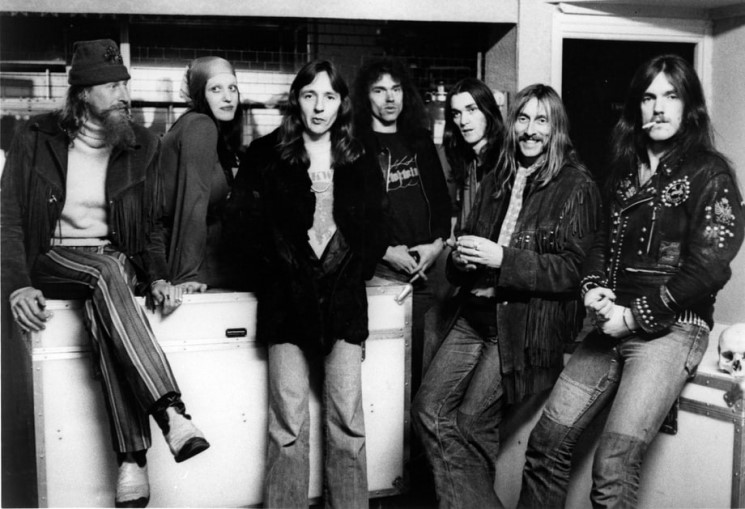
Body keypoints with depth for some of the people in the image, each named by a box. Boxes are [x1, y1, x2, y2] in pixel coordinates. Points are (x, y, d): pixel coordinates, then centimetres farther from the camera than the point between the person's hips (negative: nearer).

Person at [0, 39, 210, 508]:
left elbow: (153, 223, 10)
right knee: (107, 274, -37)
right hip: (53, 258, -1)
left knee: (104, 297, -35)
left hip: (115, 257, 2)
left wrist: (157, 277, -8)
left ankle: (133, 458, -40)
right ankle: (171, 413, -46)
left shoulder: (143, 146, 6)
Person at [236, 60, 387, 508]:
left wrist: (357, 270, -2)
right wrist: (279, 269, -8)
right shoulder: (267, 156, 4)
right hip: (287, 298, -1)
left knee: (347, 419, 1)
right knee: (288, 423, -1)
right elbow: (248, 223, -1)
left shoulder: (360, 163, 10)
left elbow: (376, 230, 9)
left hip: (344, 297, 2)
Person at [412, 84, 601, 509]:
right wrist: (462, 257, -4)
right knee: (429, 410, -4)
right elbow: (467, 236, 20)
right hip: (478, 312, 6)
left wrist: (501, 258, -19)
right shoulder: (496, 181, 15)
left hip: (529, 320, -6)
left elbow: (570, 269, -9)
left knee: (472, 419, -8)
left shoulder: (577, 187, -3)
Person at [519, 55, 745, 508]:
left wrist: (634, 316, -12)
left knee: (614, 464, -18)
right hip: (614, 326, 6)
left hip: (671, 328, -6)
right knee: (547, 439, -3)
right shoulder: (625, 170, 17)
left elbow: (707, 267, -11)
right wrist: (594, 288, -1)